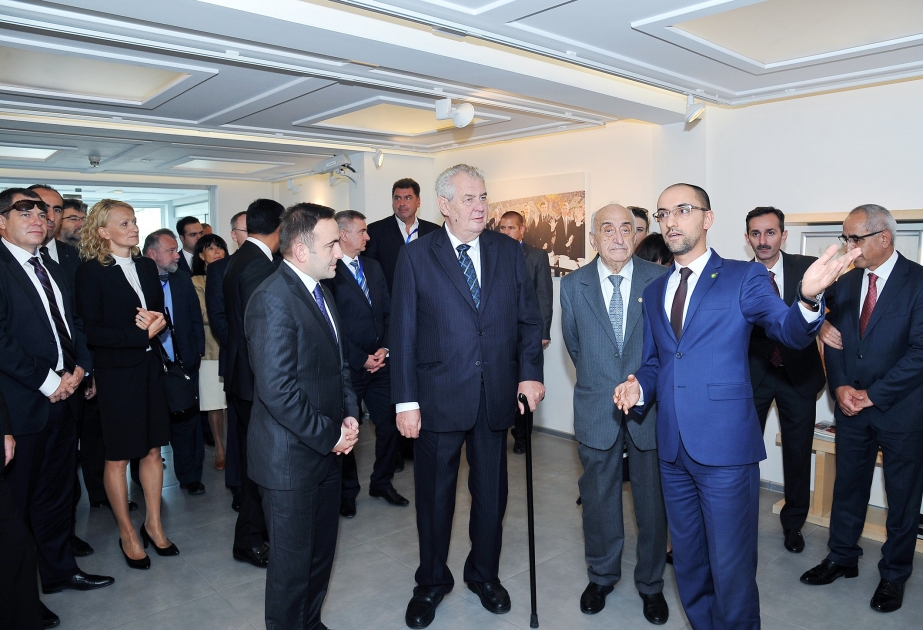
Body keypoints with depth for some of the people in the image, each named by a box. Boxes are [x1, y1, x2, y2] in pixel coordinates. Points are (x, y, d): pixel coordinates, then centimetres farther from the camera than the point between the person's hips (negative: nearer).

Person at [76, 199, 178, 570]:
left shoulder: (146, 266, 8)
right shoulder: (91, 272, -9)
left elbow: (162, 313, 12)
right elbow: (92, 331, -15)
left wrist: (157, 322, -10)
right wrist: (142, 333, -19)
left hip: (150, 368, 5)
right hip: (115, 371, -5)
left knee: (152, 450, 12)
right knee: (118, 456, 8)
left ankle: (154, 525, 27)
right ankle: (127, 534, 24)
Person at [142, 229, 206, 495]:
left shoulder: (183, 280, 5)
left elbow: (196, 319, 8)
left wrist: (197, 351, 4)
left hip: (183, 364, 3)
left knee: (186, 421, 9)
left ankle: (190, 476, 21)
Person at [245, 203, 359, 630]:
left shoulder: (320, 292, 9)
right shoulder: (273, 300, -20)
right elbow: (278, 391, -25)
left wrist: (349, 416, 3)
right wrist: (329, 436, -17)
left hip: (327, 449, 9)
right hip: (291, 457, -9)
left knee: (321, 551, 22)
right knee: (292, 561, 9)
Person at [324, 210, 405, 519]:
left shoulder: (373, 267, 11)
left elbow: (387, 312, 12)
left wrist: (384, 348, -2)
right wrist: (361, 359, -11)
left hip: (379, 362, 6)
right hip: (347, 366, -6)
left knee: (389, 424, 9)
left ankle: (382, 482, 30)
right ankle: (347, 491, 28)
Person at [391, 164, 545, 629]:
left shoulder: (509, 251, 3)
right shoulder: (415, 257, -4)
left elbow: (529, 318, 7)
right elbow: (402, 334, -6)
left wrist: (531, 373, -5)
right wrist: (406, 401, -9)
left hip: (497, 394, 3)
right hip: (439, 397, -2)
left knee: (491, 491, 16)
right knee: (434, 494, 13)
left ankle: (484, 574, 40)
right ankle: (431, 582, 36)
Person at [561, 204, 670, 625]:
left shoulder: (659, 279, -6)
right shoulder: (573, 285, -2)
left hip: (649, 406, 0)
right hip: (597, 411, 1)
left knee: (652, 500, 11)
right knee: (598, 499, 14)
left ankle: (651, 584, 33)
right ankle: (601, 577, 36)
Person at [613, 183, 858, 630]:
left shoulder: (745, 278, -3)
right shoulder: (653, 292, 12)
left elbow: (791, 331, -17)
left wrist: (809, 298, -38)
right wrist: (639, 386, -3)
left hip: (725, 446, -5)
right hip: (672, 447, 5)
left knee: (730, 568, 3)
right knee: (688, 563, 20)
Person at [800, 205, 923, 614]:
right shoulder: (846, 282, 6)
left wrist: (873, 394, -16)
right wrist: (840, 387, -7)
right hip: (852, 407, 5)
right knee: (848, 484, 14)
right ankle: (842, 558, 30)